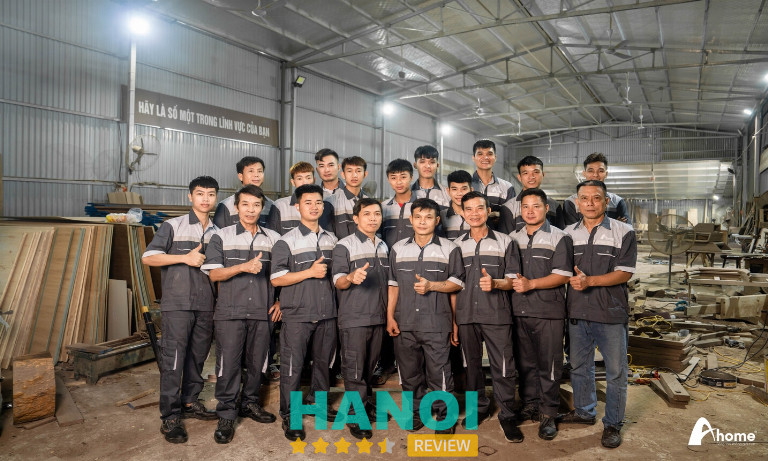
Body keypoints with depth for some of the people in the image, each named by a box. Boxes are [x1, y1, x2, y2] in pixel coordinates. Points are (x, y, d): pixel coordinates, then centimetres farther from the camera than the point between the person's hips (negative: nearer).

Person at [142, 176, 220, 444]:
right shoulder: (173, 226, 0)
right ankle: (170, 417, 5)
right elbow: (148, 258, -6)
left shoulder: (217, 233, 13)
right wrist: (185, 258, -14)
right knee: (173, 359, -4)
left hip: (206, 305, 5)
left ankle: (189, 402, 28)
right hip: (177, 304, -4)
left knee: (198, 356, 12)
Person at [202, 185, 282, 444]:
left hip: (262, 313, 2)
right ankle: (226, 416, 14)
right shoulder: (221, 237, 3)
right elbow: (213, 274, -4)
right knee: (228, 363, 0)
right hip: (230, 312, -2)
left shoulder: (274, 239, 8)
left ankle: (250, 403, 30)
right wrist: (244, 267, -17)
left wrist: (279, 302, 4)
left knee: (257, 362, 10)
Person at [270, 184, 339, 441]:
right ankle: (289, 415, 16)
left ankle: (317, 402, 36)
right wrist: (310, 272, -17)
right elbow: (276, 279, -12)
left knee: (324, 361, 15)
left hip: (327, 313, 5)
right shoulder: (287, 241, -5)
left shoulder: (332, 240, 11)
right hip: (297, 316, -5)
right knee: (292, 365, 1)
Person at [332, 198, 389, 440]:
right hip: (354, 318, -5)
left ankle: (367, 405, 31)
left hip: (378, 317, 6)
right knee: (354, 368, -1)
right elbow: (338, 282, -11)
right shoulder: (345, 245, -5)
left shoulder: (384, 246, 13)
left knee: (370, 366, 15)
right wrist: (351, 277, -32)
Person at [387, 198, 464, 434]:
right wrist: (390, 317, 5)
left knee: (439, 372, 0)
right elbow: (393, 285, 11)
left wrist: (431, 285, -14)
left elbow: (457, 283, 1)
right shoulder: (398, 249, 9)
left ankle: (444, 415, 19)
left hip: (436, 324, -3)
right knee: (409, 371, 13)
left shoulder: (449, 249, 2)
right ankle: (416, 412, 31)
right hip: (405, 323, 3)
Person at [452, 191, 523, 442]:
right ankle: (480, 408, 29)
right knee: (472, 365, 11)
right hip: (466, 315, 2)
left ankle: (507, 417, 14)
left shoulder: (505, 242, 5)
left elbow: (512, 280, 5)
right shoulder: (457, 245, 10)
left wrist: (495, 283, -18)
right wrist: (453, 320, 7)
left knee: (503, 368, -3)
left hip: (497, 316, -2)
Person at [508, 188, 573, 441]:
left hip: (549, 311, -4)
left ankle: (548, 414, 16)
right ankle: (530, 406, 28)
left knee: (549, 365, 3)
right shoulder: (513, 238, 12)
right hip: (519, 311, 4)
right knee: (525, 363, 13)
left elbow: (563, 275, -10)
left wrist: (531, 283, -18)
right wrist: (513, 283, 1)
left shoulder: (559, 238, -1)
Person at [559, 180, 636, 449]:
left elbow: (624, 273, -11)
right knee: (579, 366, 17)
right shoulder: (568, 233, 7)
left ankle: (613, 424, 23)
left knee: (616, 372, 6)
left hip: (611, 314, -3)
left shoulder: (623, 232, -4)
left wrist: (589, 280, -21)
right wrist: (574, 280, -6)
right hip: (577, 313, 4)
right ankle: (584, 411, 36)